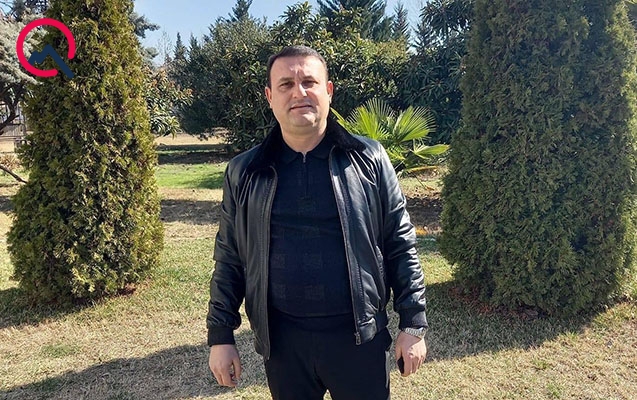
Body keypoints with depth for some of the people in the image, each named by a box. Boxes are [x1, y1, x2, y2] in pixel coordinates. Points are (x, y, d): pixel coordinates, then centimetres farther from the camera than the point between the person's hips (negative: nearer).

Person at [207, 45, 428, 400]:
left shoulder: (369, 159, -4)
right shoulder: (244, 172, 0)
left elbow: (401, 246, -1)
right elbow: (229, 259, 5)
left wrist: (414, 324, -3)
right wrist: (221, 335, 4)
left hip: (359, 336, -1)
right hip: (282, 340, 2)